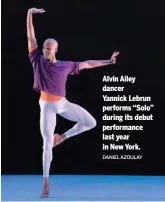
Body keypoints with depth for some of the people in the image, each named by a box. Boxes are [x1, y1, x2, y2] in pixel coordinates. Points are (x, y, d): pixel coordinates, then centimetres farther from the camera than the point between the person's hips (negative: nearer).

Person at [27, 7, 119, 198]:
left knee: (91, 122, -3)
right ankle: (46, 182, 1)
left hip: (63, 104, 3)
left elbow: (86, 64, 12)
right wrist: (29, 14, -17)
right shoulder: (38, 61, -5)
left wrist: (108, 61, 13)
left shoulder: (66, 65, 1)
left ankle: (62, 137, 17)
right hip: (47, 106, -3)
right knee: (47, 143, -6)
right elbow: (30, 37, -9)